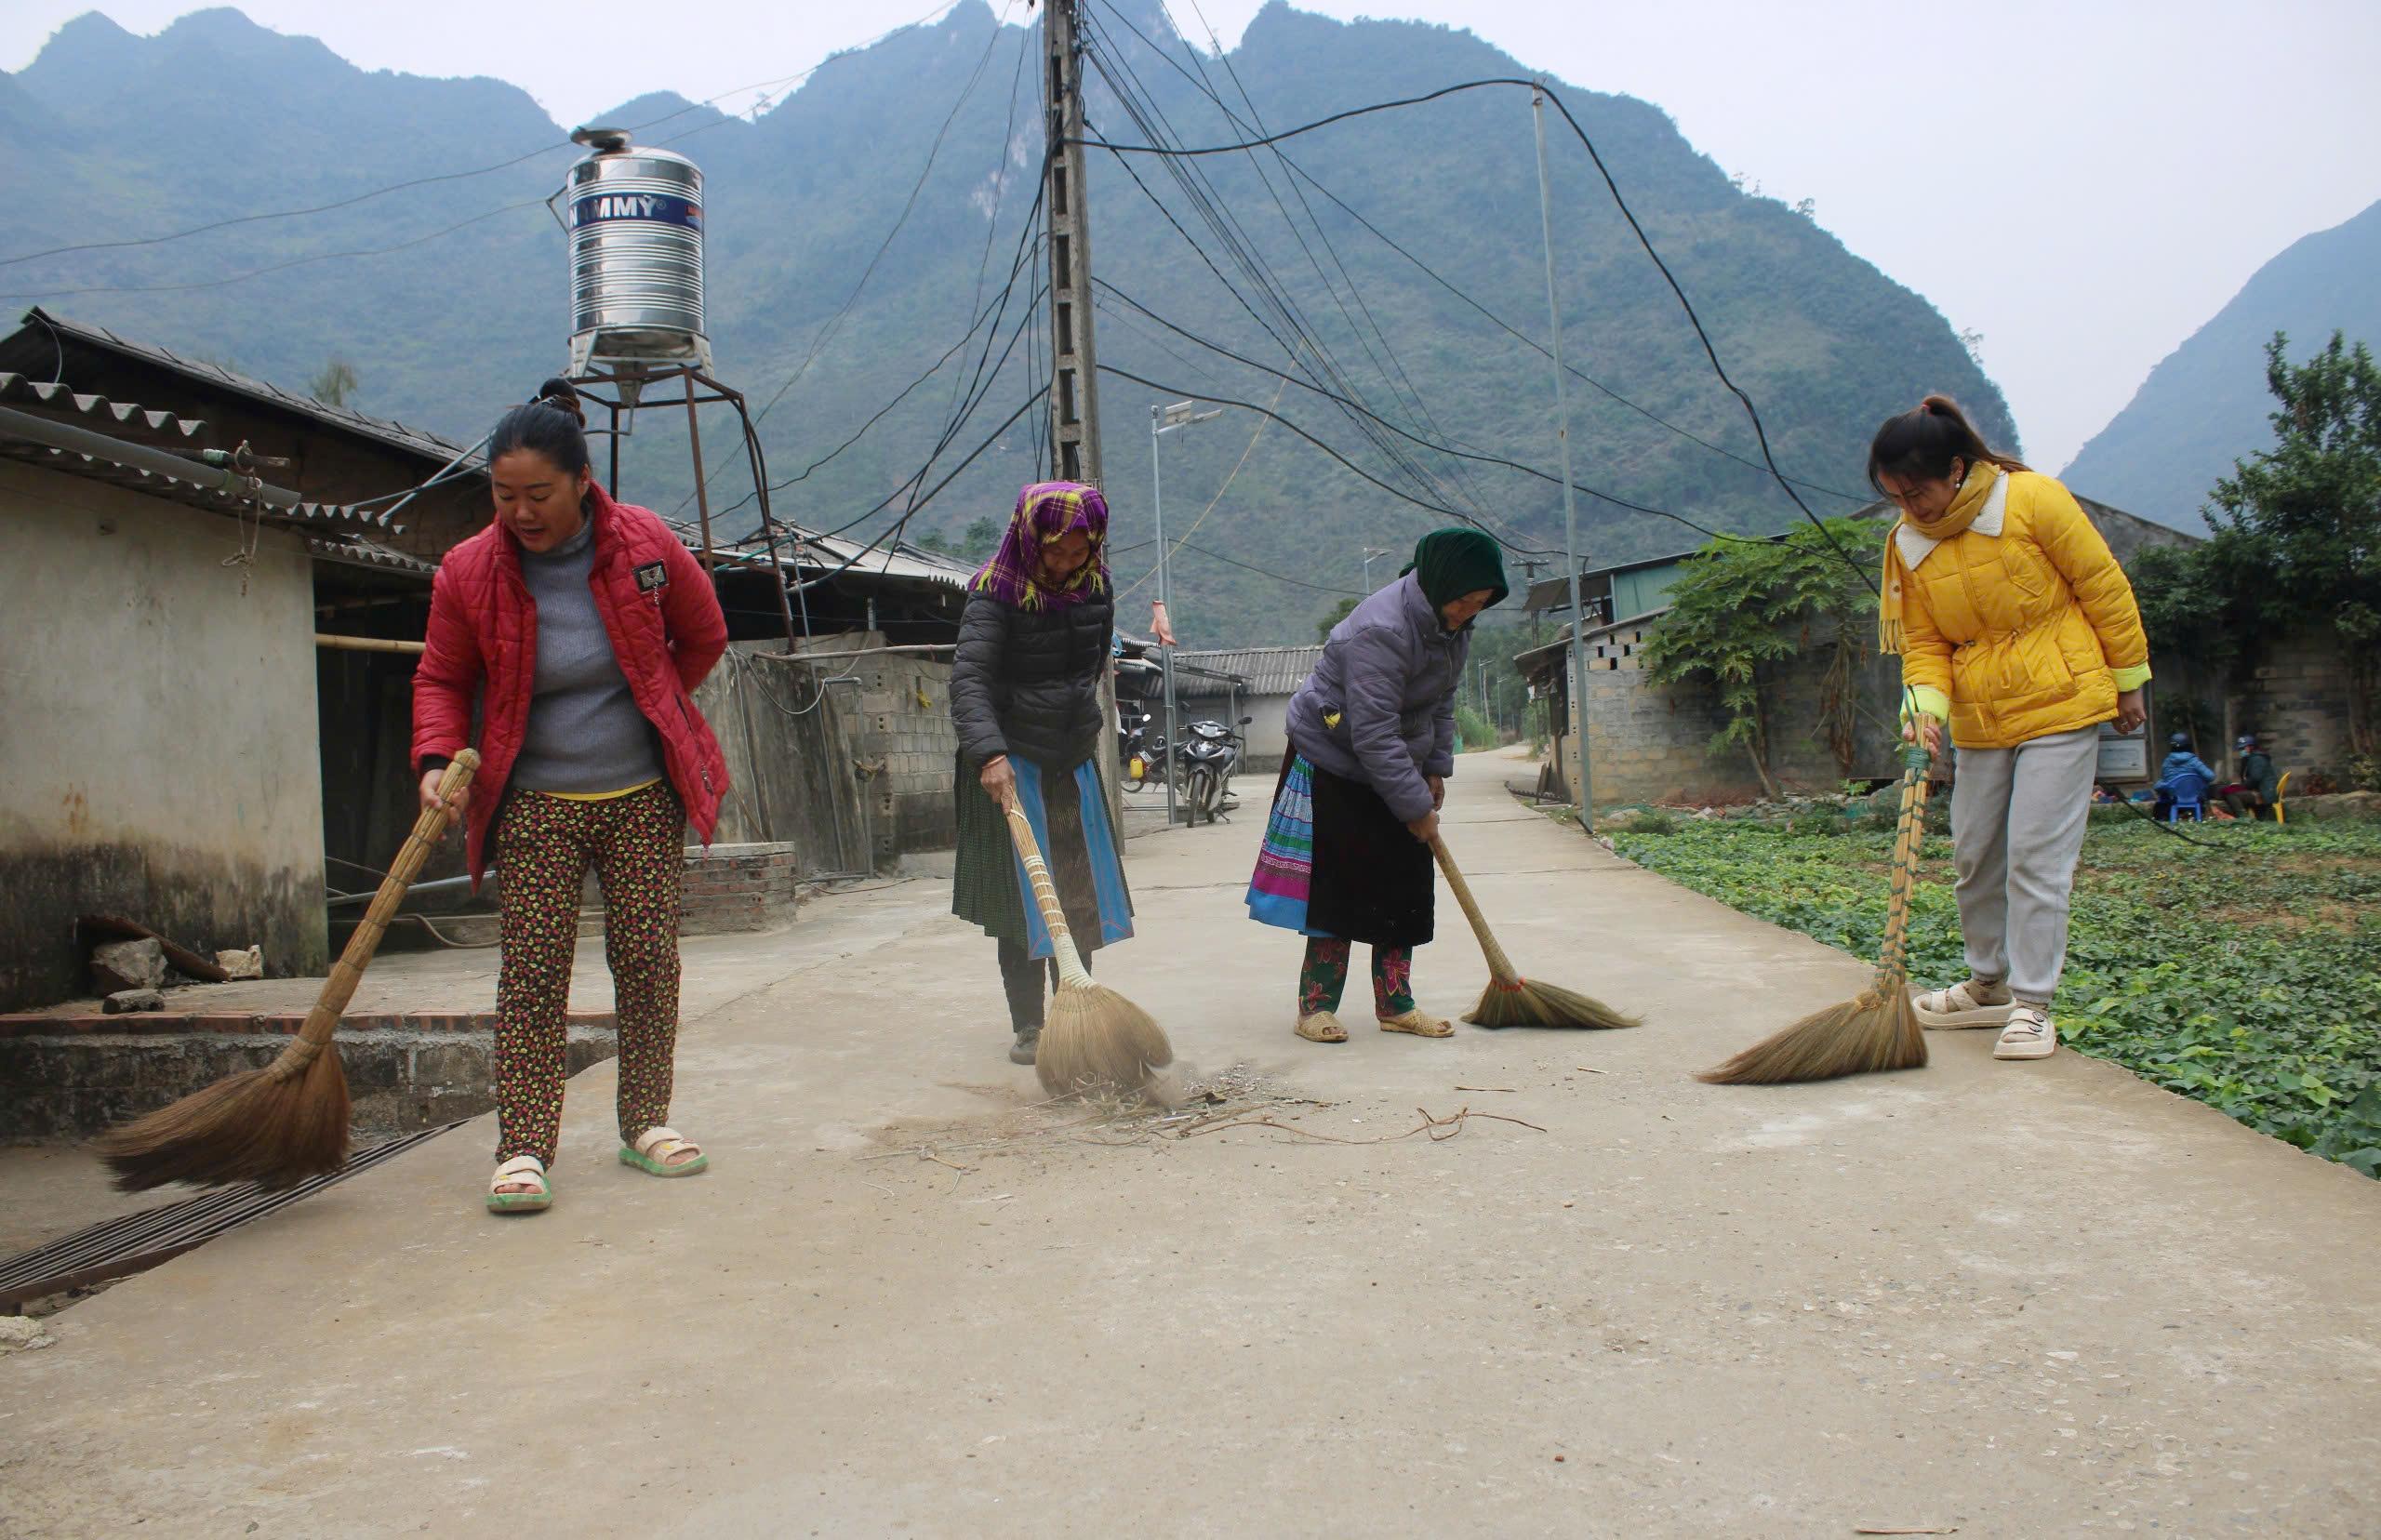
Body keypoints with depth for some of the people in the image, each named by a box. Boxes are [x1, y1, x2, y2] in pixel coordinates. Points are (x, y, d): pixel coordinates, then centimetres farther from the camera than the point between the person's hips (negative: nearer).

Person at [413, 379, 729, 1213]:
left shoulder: (644, 546, -6)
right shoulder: (468, 572, -7)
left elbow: (703, 638, 10)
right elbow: (441, 680, 5)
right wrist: (438, 760, -11)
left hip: (643, 796, 1)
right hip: (535, 804, -1)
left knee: (648, 959, 4)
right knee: (532, 972, -6)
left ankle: (646, 1122, 17)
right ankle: (523, 1146, -1)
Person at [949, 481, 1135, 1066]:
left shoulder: (1095, 588, 3)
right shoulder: (997, 594, -16)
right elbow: (969, 678, -27)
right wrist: (989, 752, -41)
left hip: (1075, 760, 6)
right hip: (1011, 765, -5)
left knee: (1081, 895, 8)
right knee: (1022, 897, -2)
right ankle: (1028, 1026, 6)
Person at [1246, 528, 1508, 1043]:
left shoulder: (1453, 624, -1)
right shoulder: (1380, 631, -30)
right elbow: (1374, 736, -31)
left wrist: (1436, 768, 6)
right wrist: (1416, 806, -27)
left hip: (1395, 769, 8)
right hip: (1334, 764, -8)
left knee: (1403, 886, 5)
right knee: (1339, 885, -8)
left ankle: (1395, 1006, 12)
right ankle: (1316, 1006, 0)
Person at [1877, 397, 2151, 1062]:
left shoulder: (2034, 500, -14)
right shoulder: (1908, 541, 0)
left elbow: (2105, 587, -6)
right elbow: (1922, 640, 4)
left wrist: (2128, 681, -1)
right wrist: (1925, 705, -14)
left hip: (2061, 702, -5)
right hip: (1979, 717, 6)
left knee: (2036, 853, -8)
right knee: (1975, 852, 10)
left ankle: (2032, 1005, -1)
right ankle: (1989, 986, 27)